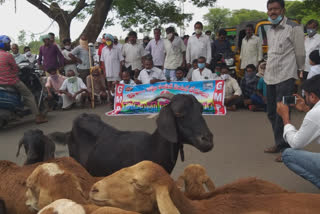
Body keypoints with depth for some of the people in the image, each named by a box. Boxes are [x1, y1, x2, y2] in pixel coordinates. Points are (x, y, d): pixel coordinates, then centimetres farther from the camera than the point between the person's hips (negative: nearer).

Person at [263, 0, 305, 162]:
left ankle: (285, 148, 2)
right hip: (270, 77, 8)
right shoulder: (270, 31, 17)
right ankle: (279, 144, 27)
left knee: (282, 115, -9)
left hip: (285, 77, -8)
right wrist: (268, 67, 16)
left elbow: (300, 54, -3)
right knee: (272, 113, 13)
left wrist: (298, 73, 4)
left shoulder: (294, 28, -6)